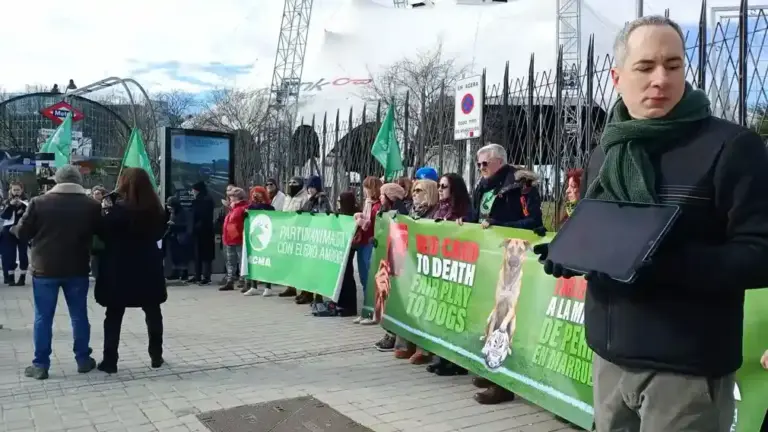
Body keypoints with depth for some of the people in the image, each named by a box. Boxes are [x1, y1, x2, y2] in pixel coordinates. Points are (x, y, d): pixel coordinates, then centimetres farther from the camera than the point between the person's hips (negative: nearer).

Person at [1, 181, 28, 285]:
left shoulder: (25, 202, 4)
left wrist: (22, 205, -19)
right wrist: (10, 205, -14)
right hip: (9, 232, 1)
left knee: (23, 255, 0)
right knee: (10, 255, 0)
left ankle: (22, 278, 5)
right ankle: (10, 277, 6)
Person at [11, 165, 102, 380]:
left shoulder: (39, 202, -6)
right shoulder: (92, 205, -2)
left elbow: (22, 233, 0)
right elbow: (101, 232, 8)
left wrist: (13, 228, 22)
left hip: (45, 269, -1)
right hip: (77, 269, 1)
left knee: (43, 317, 7)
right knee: (79, 315, 11)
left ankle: (40, 365, 12)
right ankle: (83, 360, 18)